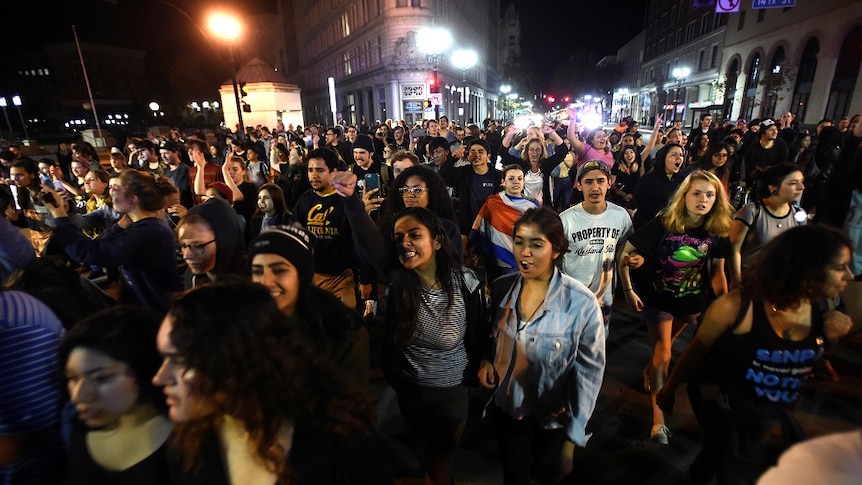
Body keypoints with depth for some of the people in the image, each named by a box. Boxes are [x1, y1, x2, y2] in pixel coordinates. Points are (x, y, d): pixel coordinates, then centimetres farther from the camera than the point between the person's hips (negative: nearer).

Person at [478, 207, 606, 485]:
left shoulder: (582, 303, -23)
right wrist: (486, 361, -11)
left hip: (553, 417, -2)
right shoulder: (501, 288, -11)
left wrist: (573, 435, -11)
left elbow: (590, 369, -14)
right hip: (506, 408, 2)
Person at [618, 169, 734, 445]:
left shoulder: (718, 232, -10)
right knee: (663, 356, -3)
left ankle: (650, 372, 55)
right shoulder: (663, 224, -23)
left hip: (692, 302, 4)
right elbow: (624, 255, -19)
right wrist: (628, 291, -18)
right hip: (658, 299, -4)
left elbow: (717, 270, 2)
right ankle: (658, 420, 9)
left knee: (662, 349, 23)